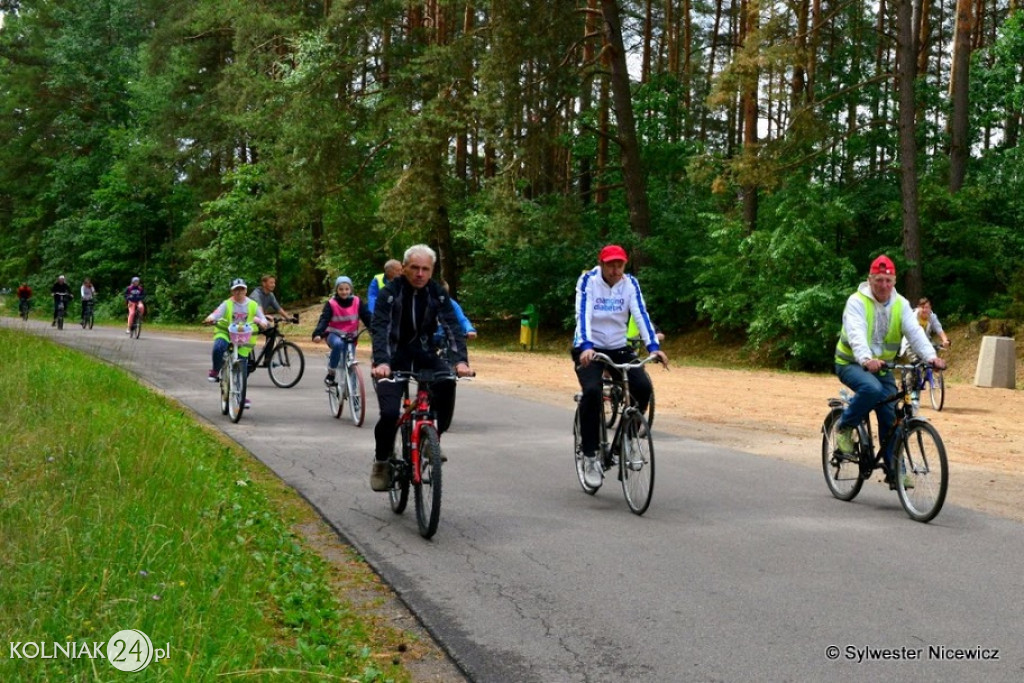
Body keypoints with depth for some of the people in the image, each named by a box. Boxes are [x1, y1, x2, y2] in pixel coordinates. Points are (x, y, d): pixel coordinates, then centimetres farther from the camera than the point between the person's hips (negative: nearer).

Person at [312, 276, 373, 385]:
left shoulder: (357, 302, -4)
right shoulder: (331, 304, -10)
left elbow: (367, 317, -10)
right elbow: (324, 320, -20)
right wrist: (317, 334, -38)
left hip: (350, 338, 3)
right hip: (334, 335, -3)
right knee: (338, 344, -36)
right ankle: (330, 374, -25)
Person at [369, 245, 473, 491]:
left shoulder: (437, 293, -5)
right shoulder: (390, 292, -13)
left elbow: (452, 326, -14)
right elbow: (380, 329, -24)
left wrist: (461, 360, -31)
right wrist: (381, 362, -42)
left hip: (423, 354, 3)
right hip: (394, 357, -3)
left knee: (447, 383, -28)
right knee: (389, 413, -20)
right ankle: (381, 462, 5)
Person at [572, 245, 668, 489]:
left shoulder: (630, 283, -5)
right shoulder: (588, 281, -13)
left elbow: (641, 315, -16)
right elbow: (583, 315, -25)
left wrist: (653, 347, -31)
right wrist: (586, 347, -41)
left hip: (619, 348, 3)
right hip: (589, 349, -3)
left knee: (643, 387, -20)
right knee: (592, 391, -29)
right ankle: (590, 457, -17)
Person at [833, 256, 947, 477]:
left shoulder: (901, 304, -1)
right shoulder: (857, 301, -15)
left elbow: (915, 332, -15)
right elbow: (856, 334, -31)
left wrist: (931, 356, -34)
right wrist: (867, 360, -50)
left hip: (882, 366, 5)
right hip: (851, 363, -5)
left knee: (890, 417, -2)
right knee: (872, 389, -35)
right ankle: (844, 427, -12)